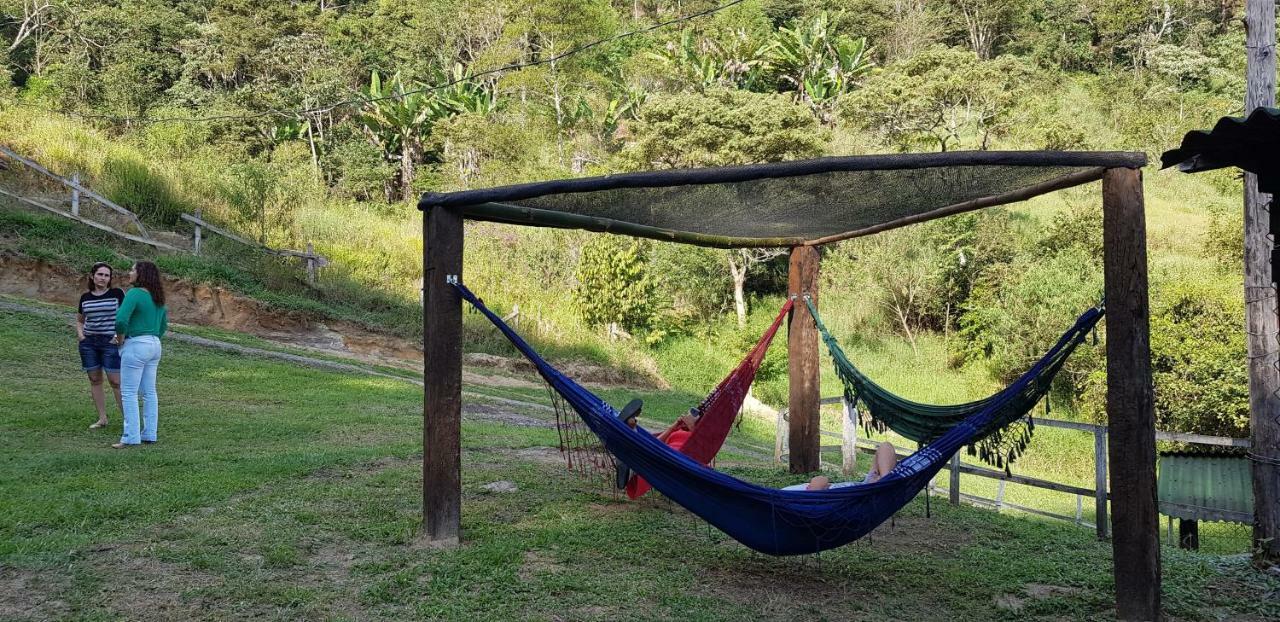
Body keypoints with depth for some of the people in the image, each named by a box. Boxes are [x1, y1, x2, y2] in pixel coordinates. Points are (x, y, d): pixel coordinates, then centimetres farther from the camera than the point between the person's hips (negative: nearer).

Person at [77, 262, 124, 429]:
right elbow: (79, 320, 22)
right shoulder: (85, 297, 8)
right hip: (89, 342, 4)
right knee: (94, 380, 7)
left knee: (116, 381, -7)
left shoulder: (117, 293, -3)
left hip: (110, 342, -4)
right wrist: (80, 335, 5)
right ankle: (102, 419, 16)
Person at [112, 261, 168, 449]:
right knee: (149, 392, 12)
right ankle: (149, 434, 17)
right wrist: (154, 338, 18)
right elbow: (164, 324, 19)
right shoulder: (158, 297, 11)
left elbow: (121, 319, -25)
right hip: (155, 345, 8)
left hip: (136, 346, -8)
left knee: (129, 393, -2)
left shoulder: (135, 293, -15)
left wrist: (121, 338, -10)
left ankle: (131, 437, -2)